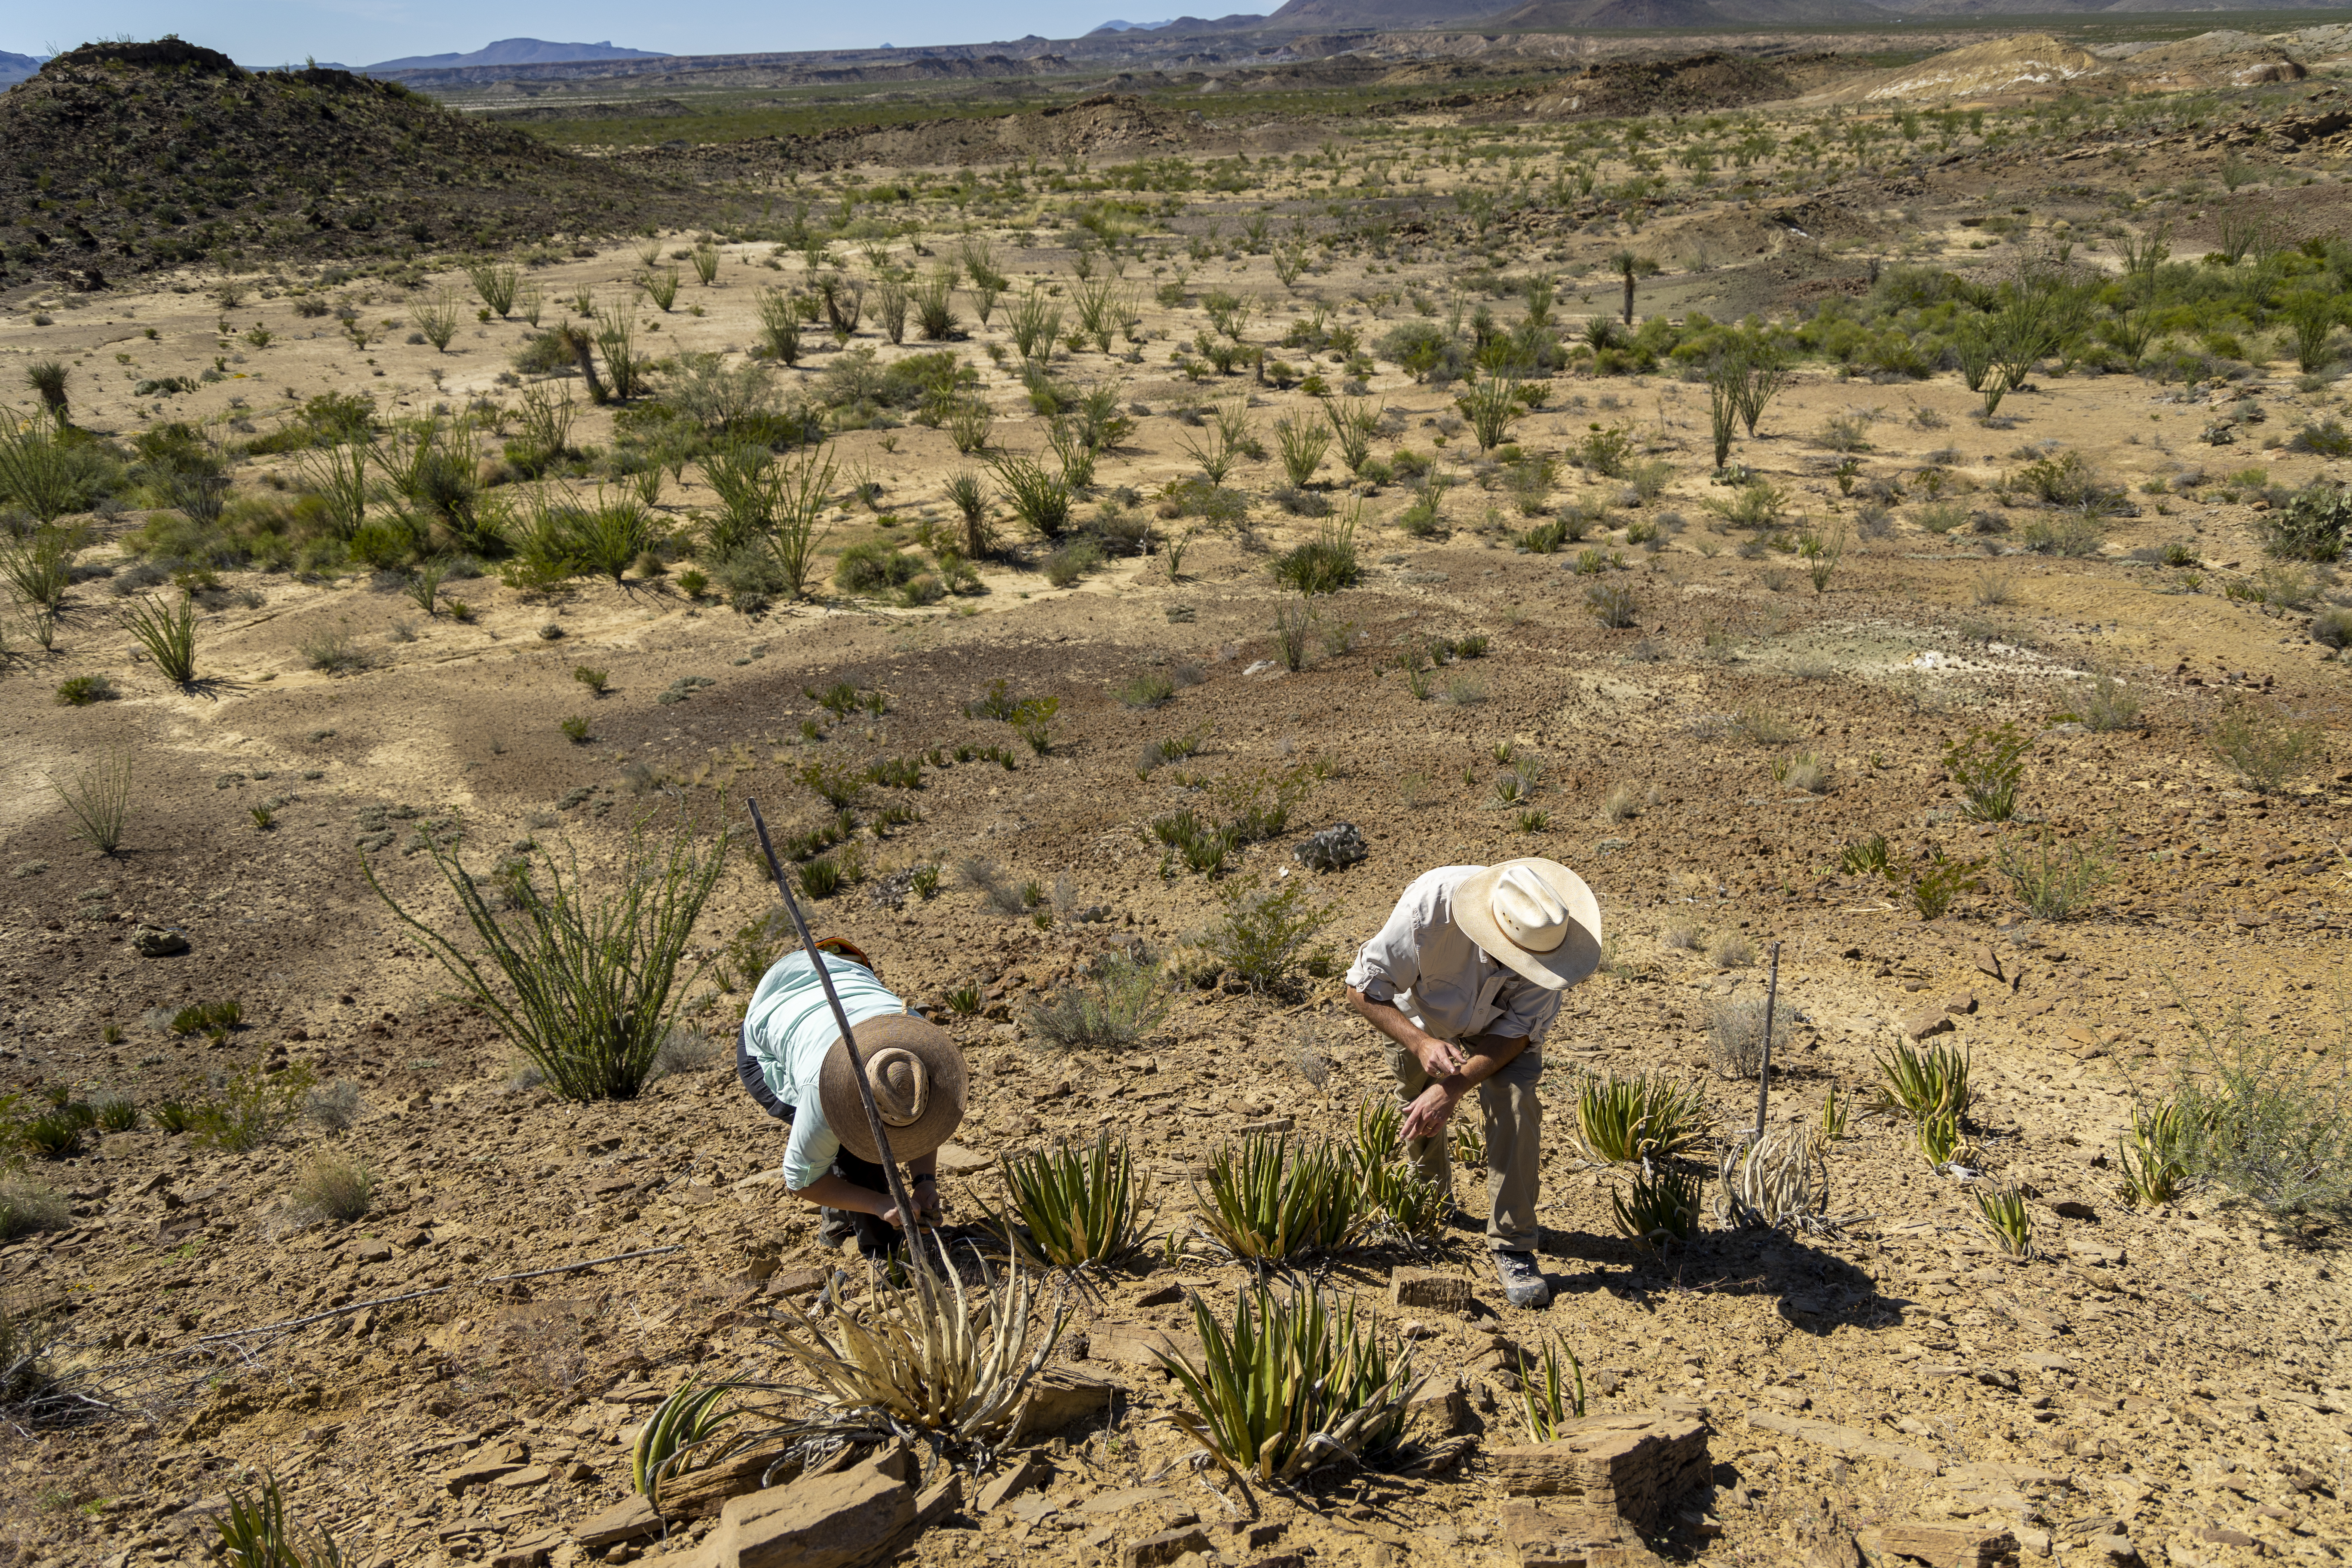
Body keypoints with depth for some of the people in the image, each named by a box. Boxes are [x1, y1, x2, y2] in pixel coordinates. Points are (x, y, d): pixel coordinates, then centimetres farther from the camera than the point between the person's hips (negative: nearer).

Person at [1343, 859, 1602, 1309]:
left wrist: (1453, 1088, -39)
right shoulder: (1428, 906, -44)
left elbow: (1520, 1031, -28)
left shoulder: (1548, 934, -37)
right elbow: (1364, 989, -32)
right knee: (1421, 1113, 15)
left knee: (1515, 1102, -23)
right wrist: (1421, 1044, -47)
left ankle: (1513, 1246, -13)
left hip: (1498, 1025, 0)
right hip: (1420, 1018, 0)